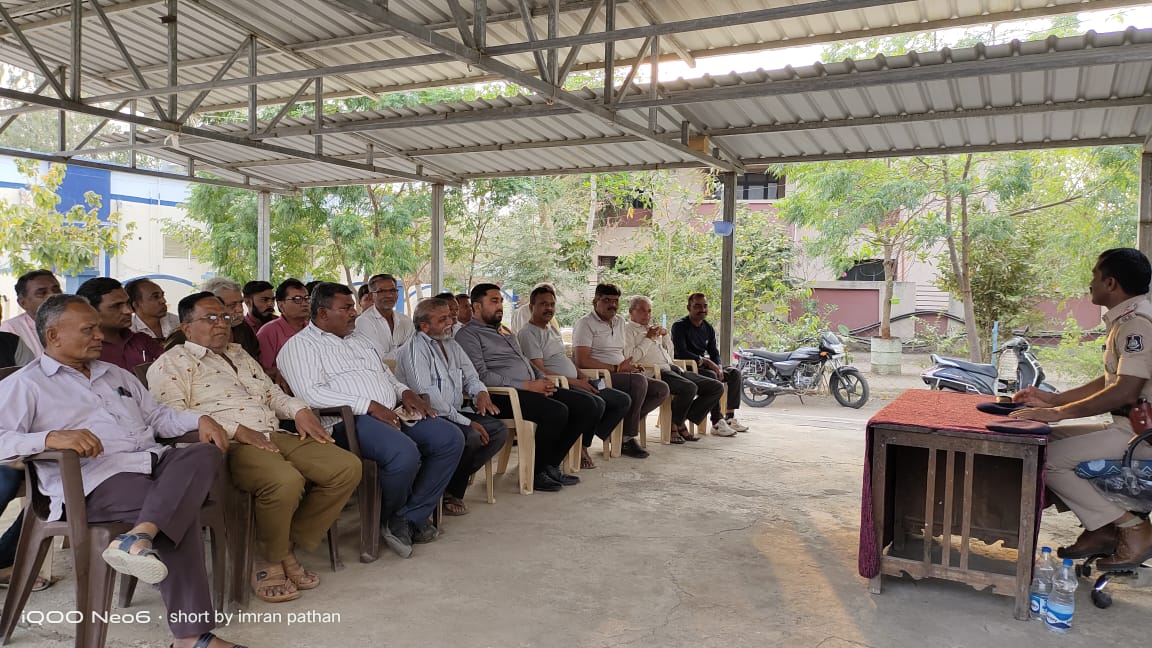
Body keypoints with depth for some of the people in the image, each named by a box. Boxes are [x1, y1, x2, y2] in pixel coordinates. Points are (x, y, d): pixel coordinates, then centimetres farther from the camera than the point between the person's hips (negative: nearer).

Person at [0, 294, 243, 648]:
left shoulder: (116, 374, 29)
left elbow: (158, 416, 29)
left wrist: (199, 419, 8)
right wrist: (50, 438, -27)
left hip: (152, 460, 6)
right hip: (96, 476, -6)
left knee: (205, 453, -27)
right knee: (179, 511, -31)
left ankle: (139, 538, -44)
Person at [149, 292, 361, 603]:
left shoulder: (239, 353, 29)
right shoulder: (171, 364, 6)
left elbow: (271, 391, 31)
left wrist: (299, 410, 8)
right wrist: (236, 430, -17)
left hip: (274, 435, 8)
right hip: (228, 446, -7)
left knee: (347, 467, -13)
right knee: (285, 480, -38)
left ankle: (288, 546, 0)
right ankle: (267, 561, -9)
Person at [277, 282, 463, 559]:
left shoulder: (358, 339, 28)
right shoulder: (300, 345, 2)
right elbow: (310, 393, -14)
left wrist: (405, 391, 9)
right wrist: (369, 405, -19)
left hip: (391, 413, 9)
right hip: (348, 421, -8)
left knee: (451, 439, -9)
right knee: (405, 453, -34)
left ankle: (411, 516, -4)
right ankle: (386, 517, -2)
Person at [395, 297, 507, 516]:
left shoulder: (452, 346, 17)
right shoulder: (415, 349, -12)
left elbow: (470, 377, 24)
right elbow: (426, 394, -21)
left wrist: (480, 392, -3)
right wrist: (465, 422, -21)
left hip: (455, 414, 9)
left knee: (499, 430, -7)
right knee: (471, 436, -30)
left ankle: (452, 487, -2)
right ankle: (446, 492, -7)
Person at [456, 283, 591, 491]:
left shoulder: (505, 331, 27)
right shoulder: (468, 335, -2)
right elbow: (481, 376, -15)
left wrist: (543, 379, 7)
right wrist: (526, 386, -17)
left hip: (532, 388, 9)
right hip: (502, 395, -9)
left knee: (586, 404, -5)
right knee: (557, 412, -30)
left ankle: (551, 464, 2)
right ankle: (536, 473, -9)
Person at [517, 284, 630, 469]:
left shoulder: (553, 329, 23)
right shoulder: (528, 333, -8)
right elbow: (540, 371, -16)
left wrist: (584, 379, 6)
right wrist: (576, 383, -17)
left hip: (575, 383, 10)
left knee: (623, 400, 3)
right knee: (596, 403, -33)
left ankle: (584, 442, 3)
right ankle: (580, 447, -7)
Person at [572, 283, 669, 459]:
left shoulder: (619, 321, 20)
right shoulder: (585, 323, -6)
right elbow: (582, 361, -17)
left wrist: (629, 365, 5)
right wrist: (617, 368, -14)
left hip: (620, 375, 9)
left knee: (662, 389, -6)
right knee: (639, 380, -31)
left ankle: (626, 425, -7)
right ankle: (627, 439, -20)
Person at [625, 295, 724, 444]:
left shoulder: (652, 328, 29)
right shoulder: (628, 329, 5)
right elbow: (631, 357, -11)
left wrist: (665, 335, 15)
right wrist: (649, 338, -5)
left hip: (672, 368, 9)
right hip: (655, 371, -9)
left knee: (717, 387, -3)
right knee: (689, 388, -35)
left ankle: (684, 420, 0)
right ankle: (674, 425, -11)